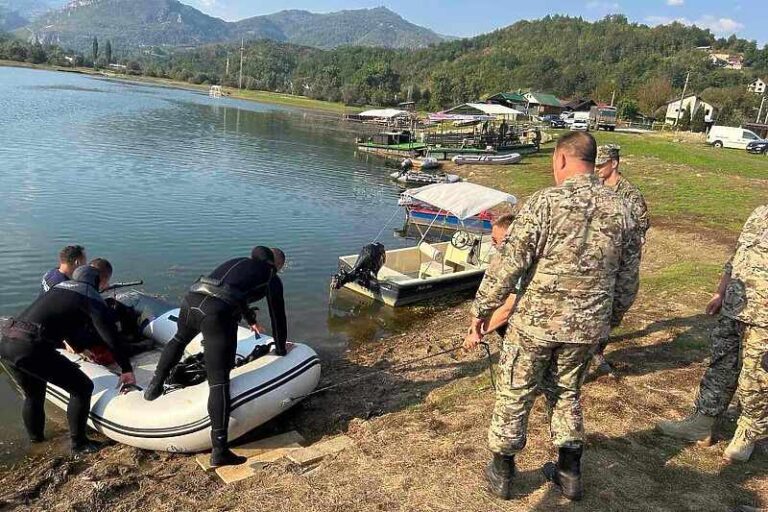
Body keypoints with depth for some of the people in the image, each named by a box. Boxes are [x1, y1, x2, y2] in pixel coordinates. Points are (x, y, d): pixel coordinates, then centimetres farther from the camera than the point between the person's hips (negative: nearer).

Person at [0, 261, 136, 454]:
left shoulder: (60, 286, 25)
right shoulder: (91, 296, 1)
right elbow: (110, 336, -3)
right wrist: (126, 369, 4)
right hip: (32, 348, -9)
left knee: (33, 395, 29)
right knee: (82, 388, 4)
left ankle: (36, 438, 46)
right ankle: (78, 444, 14)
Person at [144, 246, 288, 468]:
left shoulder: (238, 263, 34)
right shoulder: (271, 279, 18)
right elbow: (277, 316, 22)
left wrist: (251, 320, 67)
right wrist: (281, 350, 37)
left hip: (191, 299, 6)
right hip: (217, 313, -6)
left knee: (179, 339, 40)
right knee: (219, 381, -6)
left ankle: (154, 387, 41)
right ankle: (219, 451, -7)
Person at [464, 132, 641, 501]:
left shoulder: (544, 202, -15)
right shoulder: (619, 210, 1)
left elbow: (507, 266, -16)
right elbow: (628, 280, 8)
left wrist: (480, 314, -7)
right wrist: (610, 320, 22)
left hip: (536, 320, -4)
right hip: (588, 326, 5)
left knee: (514, 396, 13)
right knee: (567, 394, 24)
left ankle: (501, 473, 28)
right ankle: (569, 473, 34)